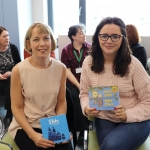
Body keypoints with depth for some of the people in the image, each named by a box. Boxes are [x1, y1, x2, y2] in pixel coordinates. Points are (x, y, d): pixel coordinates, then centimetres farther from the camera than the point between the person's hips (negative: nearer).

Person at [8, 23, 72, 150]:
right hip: (25, 126, -2)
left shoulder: (60, 68, -5)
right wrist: (33, 134, -17)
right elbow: (17, 108, -6)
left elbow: (61, 102, 4)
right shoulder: (18, 70, -13)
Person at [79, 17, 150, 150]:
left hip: (135, 121, -2)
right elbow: (85, 93, 6)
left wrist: (127, 115, -24)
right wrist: (86, 108, -16)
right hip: (104, 119, 3)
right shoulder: (88, 62, -5)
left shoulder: (133, 64, -15)